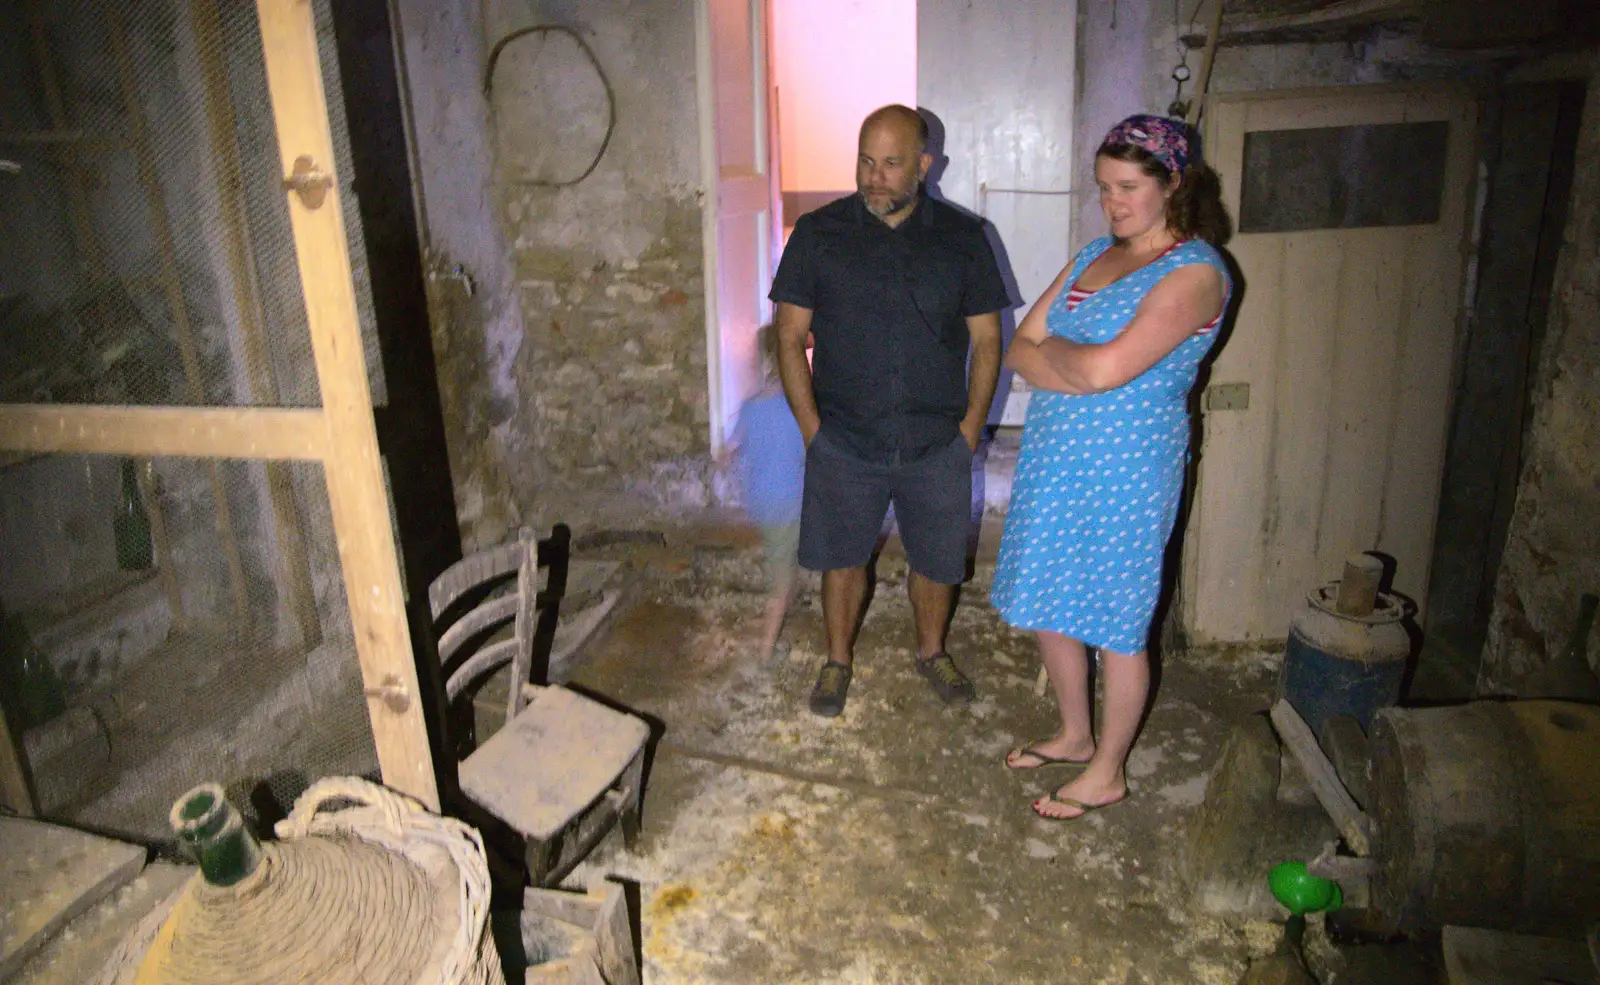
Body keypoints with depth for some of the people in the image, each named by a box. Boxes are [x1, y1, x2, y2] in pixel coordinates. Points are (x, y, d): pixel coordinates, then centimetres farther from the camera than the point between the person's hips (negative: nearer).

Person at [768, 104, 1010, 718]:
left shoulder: (962, 238, 0)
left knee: (938, 561, 14)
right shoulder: (819, 234, -3)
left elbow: (986, 339, 4)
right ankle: (838, 660, 36)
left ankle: (931, 650, 40)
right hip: (844, 443, -1)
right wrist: (812, 428, -7)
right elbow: (790, 335, -2)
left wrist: (969, 427, -2)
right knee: (842, 558, 12)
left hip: (938, 444, 1)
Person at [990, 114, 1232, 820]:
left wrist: (1051, 348, -6)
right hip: (1054, 459, 8)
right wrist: (1077, 368, -13)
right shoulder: (1095, 256, 11)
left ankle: (1107, 773, 25)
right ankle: (1075, 734, 39)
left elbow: (1103, 370, -25)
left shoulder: (1195, 271, -14)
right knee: (1047, 608, 17)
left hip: (1125, 469, -8)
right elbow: (1019, 349, 5)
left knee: (1115, 625, 6)